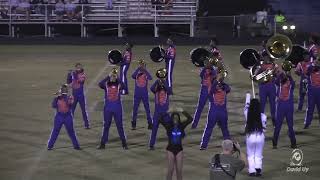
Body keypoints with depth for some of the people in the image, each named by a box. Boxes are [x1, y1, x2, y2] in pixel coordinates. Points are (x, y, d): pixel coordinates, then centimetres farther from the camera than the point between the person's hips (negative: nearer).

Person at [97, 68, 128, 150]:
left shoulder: (118, 84, -1)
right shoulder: (106, 84, 0)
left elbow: (123, 86, -23)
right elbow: (100, 84, -22)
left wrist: (117, 77, -26)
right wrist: (108, 76, -24)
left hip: (117, 108, -1)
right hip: (108, 108, 1)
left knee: (120, 126, 4)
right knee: (106, 126, 8)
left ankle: (124, 143, 10)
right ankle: (102, 144, 14)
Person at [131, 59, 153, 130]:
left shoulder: (146, 73, -1)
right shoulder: (137, 73, 1)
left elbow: (150, 78, -21)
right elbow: (133, 76, -21)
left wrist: (145, 70, -25)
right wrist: (138, 69, -23)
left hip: (145, 94, -1)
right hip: (137, 94, 1)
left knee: (147, 109, 3)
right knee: (135, 109, 4)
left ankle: (150, 123, 9)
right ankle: (133, 124, 12)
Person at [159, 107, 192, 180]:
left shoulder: (181, 125, -2)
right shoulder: (168, 126, -8)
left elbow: (190, 119, -12)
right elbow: (161, 120, -23)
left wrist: (183, 111, -20)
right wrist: (167, 113, -30)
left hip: (179, 149, 2)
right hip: (170, 149, -2)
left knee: (179, 170, 7)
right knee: (170, 170, 1)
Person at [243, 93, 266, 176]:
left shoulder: (247, 114, -10)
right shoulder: (263, 116, -12)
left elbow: (246, 106, 10)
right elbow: (264, 127, -1)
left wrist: (248, 96, 25)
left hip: (250, 137, 0)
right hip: (260, 137, 0)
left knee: (250, 155, 15)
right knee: (258, 155, 13)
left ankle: (252, 171, 10)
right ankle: (258, 169, -4)